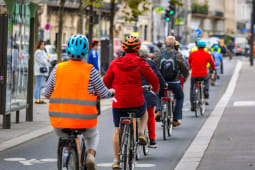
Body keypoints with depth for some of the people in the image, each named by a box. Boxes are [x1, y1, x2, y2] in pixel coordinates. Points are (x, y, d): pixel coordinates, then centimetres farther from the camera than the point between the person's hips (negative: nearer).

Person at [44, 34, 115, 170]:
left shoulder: (58, 69, -2)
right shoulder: (90, 71, -7)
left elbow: (47, 94, 4)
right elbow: (103, 93, 1)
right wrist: (111, 92, 23)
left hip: (59, 119, 1)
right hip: (84, 119, -1)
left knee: (63, 138, 32)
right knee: (93, 135, 29)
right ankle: (91, 155, 2)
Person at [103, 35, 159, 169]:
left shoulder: (115, 63, 2)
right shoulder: (139, 63, -7)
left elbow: (106, 82, 8)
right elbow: (153, 79, -2)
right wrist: (155, 89, 20)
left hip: (118, 103, 1)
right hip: (136, 102, -1)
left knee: (117, 130, 12)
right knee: (144, 112, 33)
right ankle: (141, 133, 10)